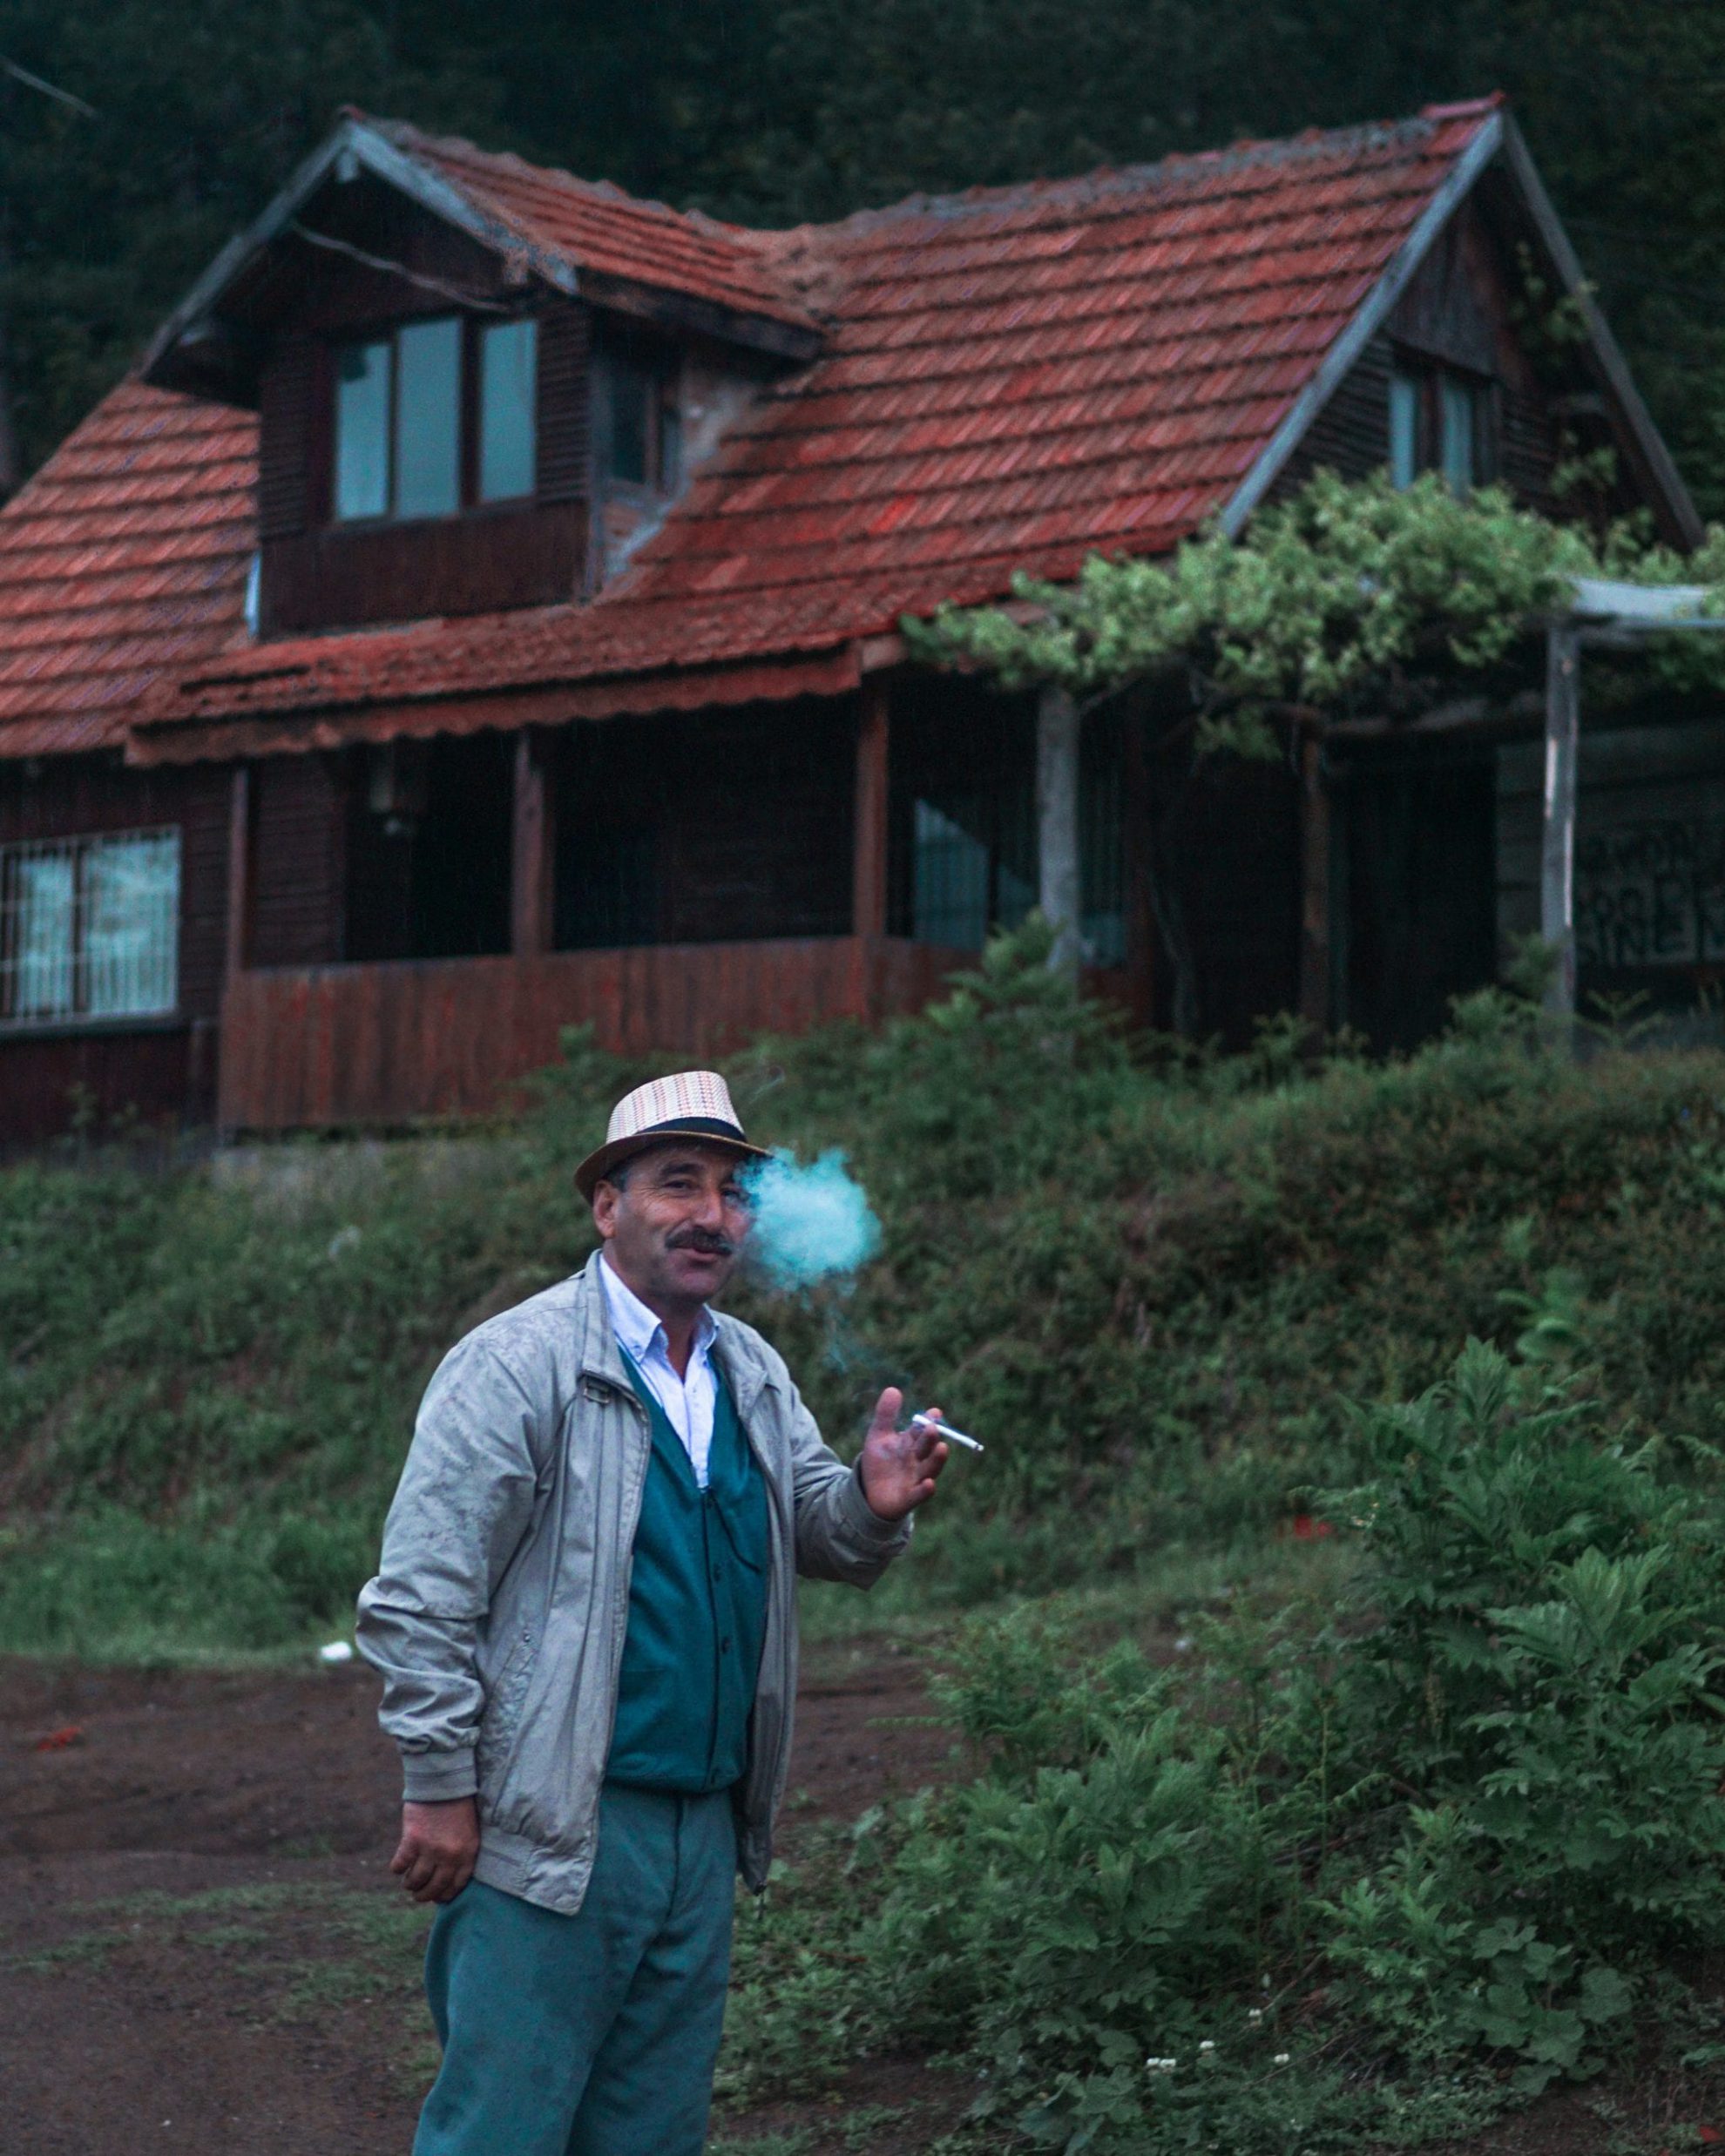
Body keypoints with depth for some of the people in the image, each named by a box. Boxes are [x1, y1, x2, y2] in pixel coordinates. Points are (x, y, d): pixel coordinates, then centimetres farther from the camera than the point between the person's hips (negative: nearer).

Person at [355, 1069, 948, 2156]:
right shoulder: (517, 1366, -11)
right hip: (553, 1827, -7)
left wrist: (871, 1504, -10)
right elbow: (420, 1594, -13)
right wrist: (441, 1789, -15)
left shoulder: (755, 1374, 12)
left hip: (705, 1825, 7)